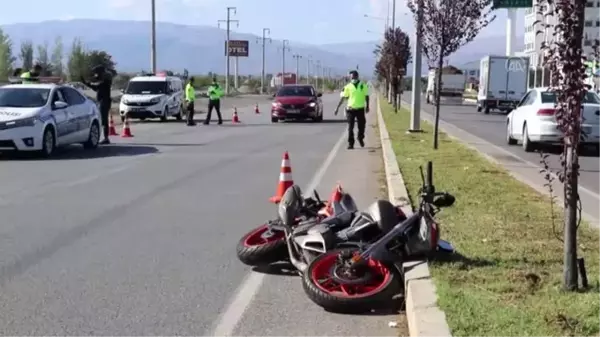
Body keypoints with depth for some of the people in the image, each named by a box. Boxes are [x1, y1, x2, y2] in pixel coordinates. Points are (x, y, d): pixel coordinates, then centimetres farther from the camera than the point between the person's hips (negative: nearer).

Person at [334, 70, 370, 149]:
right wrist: (337, 107, -3)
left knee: (361, 126, 8)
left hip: (360, 109, 1)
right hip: (350, 109, -1)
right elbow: (343, 98, 0)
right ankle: (350, 143, 4)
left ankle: (360, 138, 36)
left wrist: (367, 106, 7)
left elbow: (366, 96, 9)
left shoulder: (363, 85, 1)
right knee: (350, 127, -2)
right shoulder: (348, 87, -1)